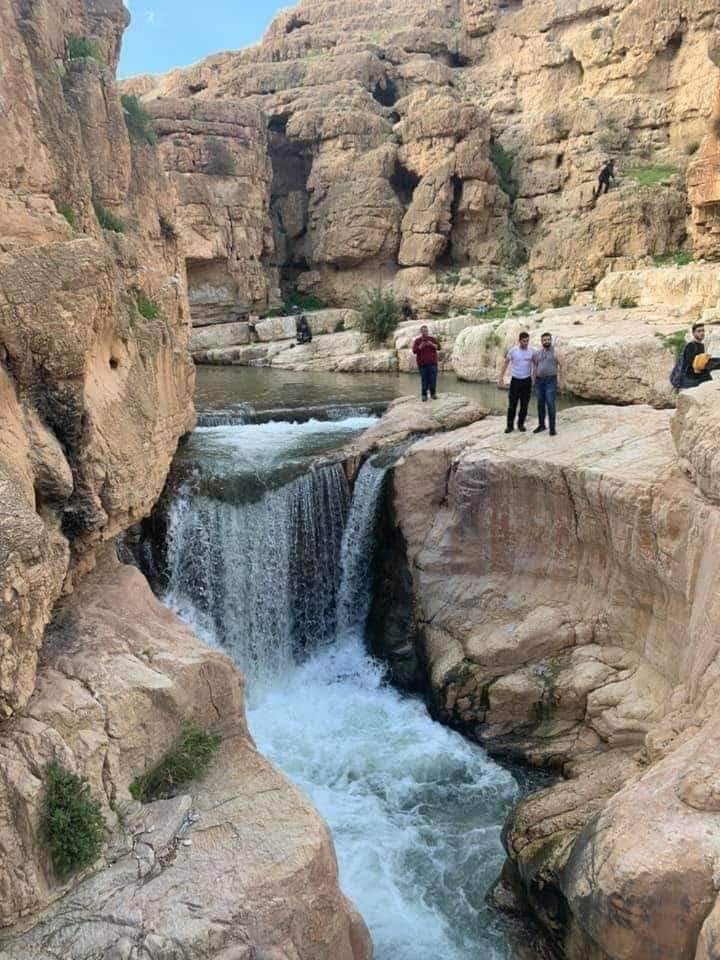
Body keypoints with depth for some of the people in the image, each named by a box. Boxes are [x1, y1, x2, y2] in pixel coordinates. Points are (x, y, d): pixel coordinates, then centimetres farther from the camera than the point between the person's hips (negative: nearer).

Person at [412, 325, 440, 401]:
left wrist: (432, 344, -14)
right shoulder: (417, 340, 6)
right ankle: (424, 395, 2)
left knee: (433, 378, -3)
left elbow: (438, 347, 3)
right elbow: (414, 351, -1)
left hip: (432, 363, 1)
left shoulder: (432, 339, 10)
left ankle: (433, 393, 6)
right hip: (422, 363, -1)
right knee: (424, 379, -4)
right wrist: (420, 347, -17)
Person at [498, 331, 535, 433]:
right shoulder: (513, 350, -9)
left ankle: (521, 424, 20)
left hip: (527, 380, 2)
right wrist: (501, 377, 0)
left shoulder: (532, 351, -4)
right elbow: (506, 363, 3)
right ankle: (510, 425, 10)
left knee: (524, 404, 6)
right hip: (515, 380, -2)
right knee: (512, 404, -1)